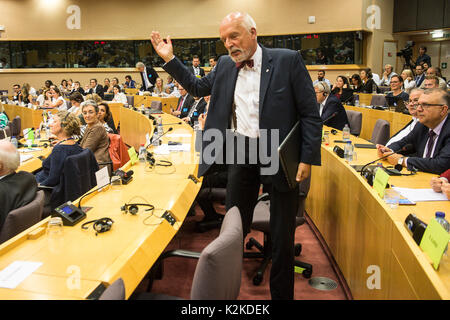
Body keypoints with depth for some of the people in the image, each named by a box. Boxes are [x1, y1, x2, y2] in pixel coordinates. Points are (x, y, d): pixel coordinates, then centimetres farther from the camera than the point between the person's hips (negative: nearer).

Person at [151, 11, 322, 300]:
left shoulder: (288, 60, -7)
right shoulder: (225, 65, 7)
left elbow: (311, 114, -8)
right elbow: (197, 87, 24)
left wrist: (308, 158, -14)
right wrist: (170, 59, 15)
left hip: (280, 156, -4)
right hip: (240, 154, 4)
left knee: (283, 237, 9)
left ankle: (281, 293, 28)